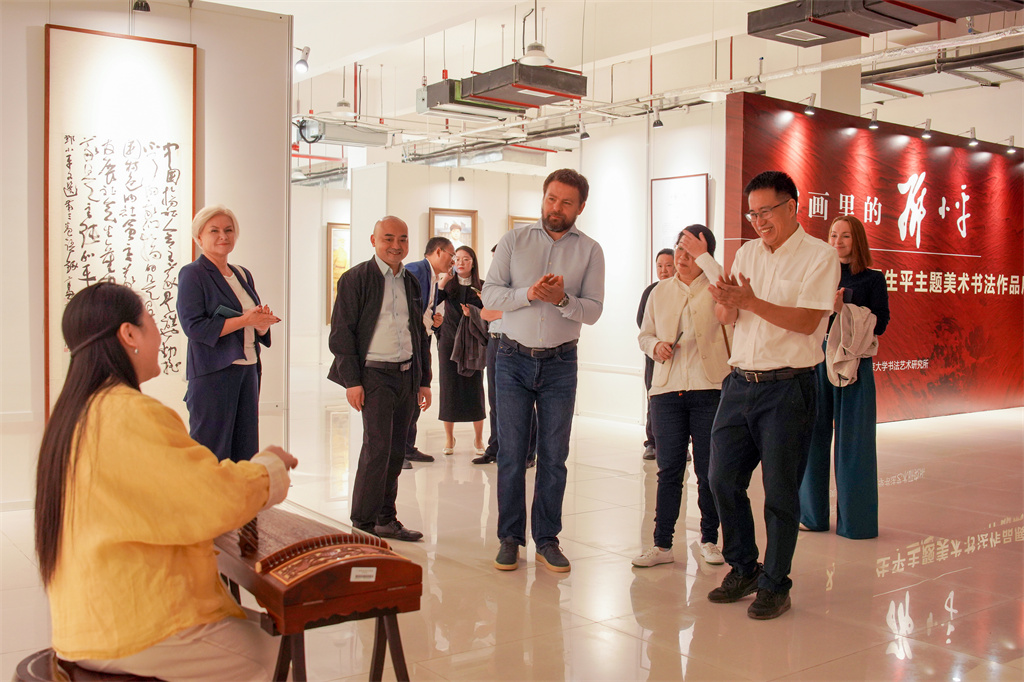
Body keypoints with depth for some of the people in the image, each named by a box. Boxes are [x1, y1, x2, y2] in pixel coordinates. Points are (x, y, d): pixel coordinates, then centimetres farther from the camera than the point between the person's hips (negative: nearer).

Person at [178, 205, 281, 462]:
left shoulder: (243, 275, 17)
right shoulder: (192, 274, -3)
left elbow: (259, 328, 20)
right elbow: (193, 326, -14)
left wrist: (264, 321, -4)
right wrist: (246, 319, -16)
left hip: (247, 369, 7)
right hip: (213, 372, -7)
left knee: (245, 449, 5)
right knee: (211, 451, -5)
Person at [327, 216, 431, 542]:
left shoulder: (411, 282, 15)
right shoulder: (356, 279, -3)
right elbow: (341, 332, -7)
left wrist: (424, 380, 17)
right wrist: (352, 381, -13)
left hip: (407, 376, 6)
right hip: (374, 374, -6)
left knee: (396, 451, 7)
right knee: (377, 447, -10)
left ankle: (386, 520, 16)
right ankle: (364, 522, 1)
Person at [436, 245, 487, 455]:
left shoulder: (481, 287, 5)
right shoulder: (448, 284, 5)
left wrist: (473, 313, -15)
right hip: (449, 341, 1)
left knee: (475, 388, -3)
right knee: (449, 387, 0)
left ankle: (478, 439, 9)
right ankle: (449, 438, 12)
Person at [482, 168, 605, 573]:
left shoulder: (590, 251, 4)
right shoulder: (514, 241, 4)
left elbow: (593, 310, -3)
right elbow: (489, 294, -3)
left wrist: (562, 298, -21)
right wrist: (529, 293, -18)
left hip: (560, 362, 1)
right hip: (514, 358, 0)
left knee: (554, 457, 4)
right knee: (511, 453, 1)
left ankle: (547, 540, 15)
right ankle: (510, 538, 12)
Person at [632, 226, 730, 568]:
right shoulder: (660, 292, 13)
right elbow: (644, 334, 20)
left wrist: (703, 256, -18)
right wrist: (655, 346, -3)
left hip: (709, 389, -2)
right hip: (667, 390, 3)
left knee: (709, 471, 4)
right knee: (669, 469, 3)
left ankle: (709, 539, 20)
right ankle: (662, 544, 8)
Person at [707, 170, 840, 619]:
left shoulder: (819, 256, -5)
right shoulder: (747, 253, 14)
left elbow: (807, 321, -16)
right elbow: (725, 317, 10)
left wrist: (749, 301, -22)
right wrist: (726, 301, -13)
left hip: (787, 387, -6)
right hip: (740, 383, 6)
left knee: (780, 491, 1)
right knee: (723, 480, 7)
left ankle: (775, 585, 16)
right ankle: (743, 569, 26)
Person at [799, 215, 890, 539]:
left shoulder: (873, 279, 4)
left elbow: (879, 324, -6)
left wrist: (842, 308, -16)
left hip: (852, 364, -3)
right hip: (816, 361, 3)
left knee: (852, 441, -1)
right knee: (813, 437, 4)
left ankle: (854, 520, 8)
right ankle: (813, 514, 16)